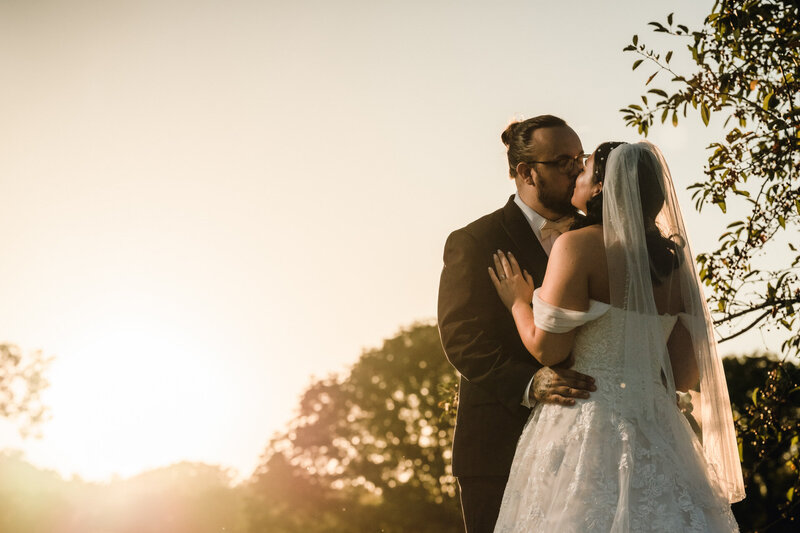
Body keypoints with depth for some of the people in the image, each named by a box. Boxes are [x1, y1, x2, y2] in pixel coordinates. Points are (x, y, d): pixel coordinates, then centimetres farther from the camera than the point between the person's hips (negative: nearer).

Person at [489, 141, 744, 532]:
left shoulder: (579, 245, -10)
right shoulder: (674, 260, 8)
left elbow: (547, 348, -12)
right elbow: (685, 374, 8)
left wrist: (518, 303, 6)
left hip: (587, 423, -6)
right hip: (655, 432, 6)